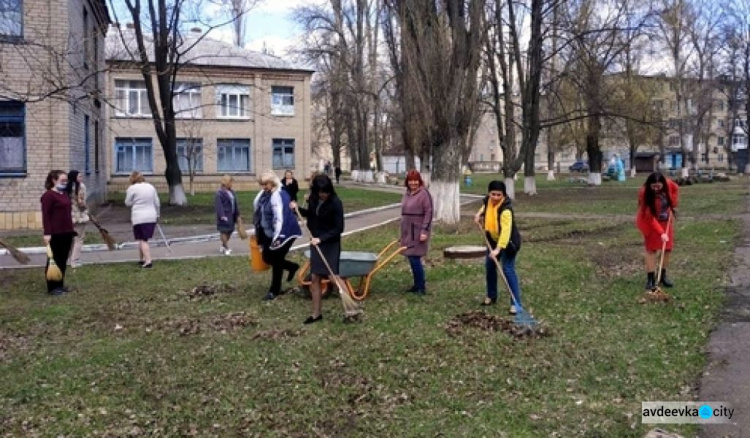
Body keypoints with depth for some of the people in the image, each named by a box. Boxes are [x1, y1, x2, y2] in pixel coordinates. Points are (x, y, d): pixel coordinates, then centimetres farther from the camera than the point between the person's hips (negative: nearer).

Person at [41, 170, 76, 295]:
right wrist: (47, 233, -22)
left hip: (66, 233, 9)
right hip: (55, 234, -9)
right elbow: (45, 215, -16)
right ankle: (52, 287, 6)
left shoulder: (65, 194, 16)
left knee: (63, 260, 13)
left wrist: (71, 230, 22)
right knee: (54, 260, -1)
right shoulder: (48, 195, -12)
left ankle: (60, 284, 22)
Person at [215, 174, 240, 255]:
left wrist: (237, 214, 16)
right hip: (224, 215, -8)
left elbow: (235, 204, 16)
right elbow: (219, 205, -17)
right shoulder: (219, 193, -12)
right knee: (224, 231, -2)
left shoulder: (231, 192, 12)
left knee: (230, 230, 12)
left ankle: (223, 246, 26)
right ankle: (226, 248, 4)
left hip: (231, 215, 8)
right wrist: (222, 215, -23)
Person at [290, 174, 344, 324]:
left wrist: (321, 238, -23)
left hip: (331, 244, -6)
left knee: (333, 277, -13)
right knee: (315, 279, 7)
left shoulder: (335, 203, -18)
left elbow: (339, 228, -17)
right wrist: (298, 209, 2)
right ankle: (316, 313, 17)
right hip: (316, 243, 6)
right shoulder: (313, 200, -1)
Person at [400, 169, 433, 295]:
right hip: (407, 232, 8)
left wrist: (424, 231, -20)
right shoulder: (407, 194, 12)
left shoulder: (424, 193, -11)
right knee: (411, 258, 11)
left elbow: (428, 213, -14)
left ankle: (421, 287, 1)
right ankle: (417, 284, 21)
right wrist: (402, 232, 19)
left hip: (418, 232, -8)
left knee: (415, 258, -9)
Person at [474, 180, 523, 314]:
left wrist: (498, 249, -51)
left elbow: (506, 230, -43)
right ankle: (491, 296, 35)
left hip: (508, 242, -8)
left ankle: (516, 303, -9)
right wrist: (480, 213, 0)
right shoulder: (488, 200, -10)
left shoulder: (506, 209, -34)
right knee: (489, 266, 17)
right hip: (493, 240, 8)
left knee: (508, 270, -14)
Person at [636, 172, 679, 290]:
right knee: (651, 248, -4)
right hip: (650, 223, -4)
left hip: (666, 221, 5)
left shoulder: (668, 184, -19)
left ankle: (663, 275, 20)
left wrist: (673, 205, -4)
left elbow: (676, 189, 9)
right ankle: (650, 279, -1)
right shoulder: (644, 193, -30)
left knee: (668, 248, 7)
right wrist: (661, 232, -33)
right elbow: (650, 217, -28)